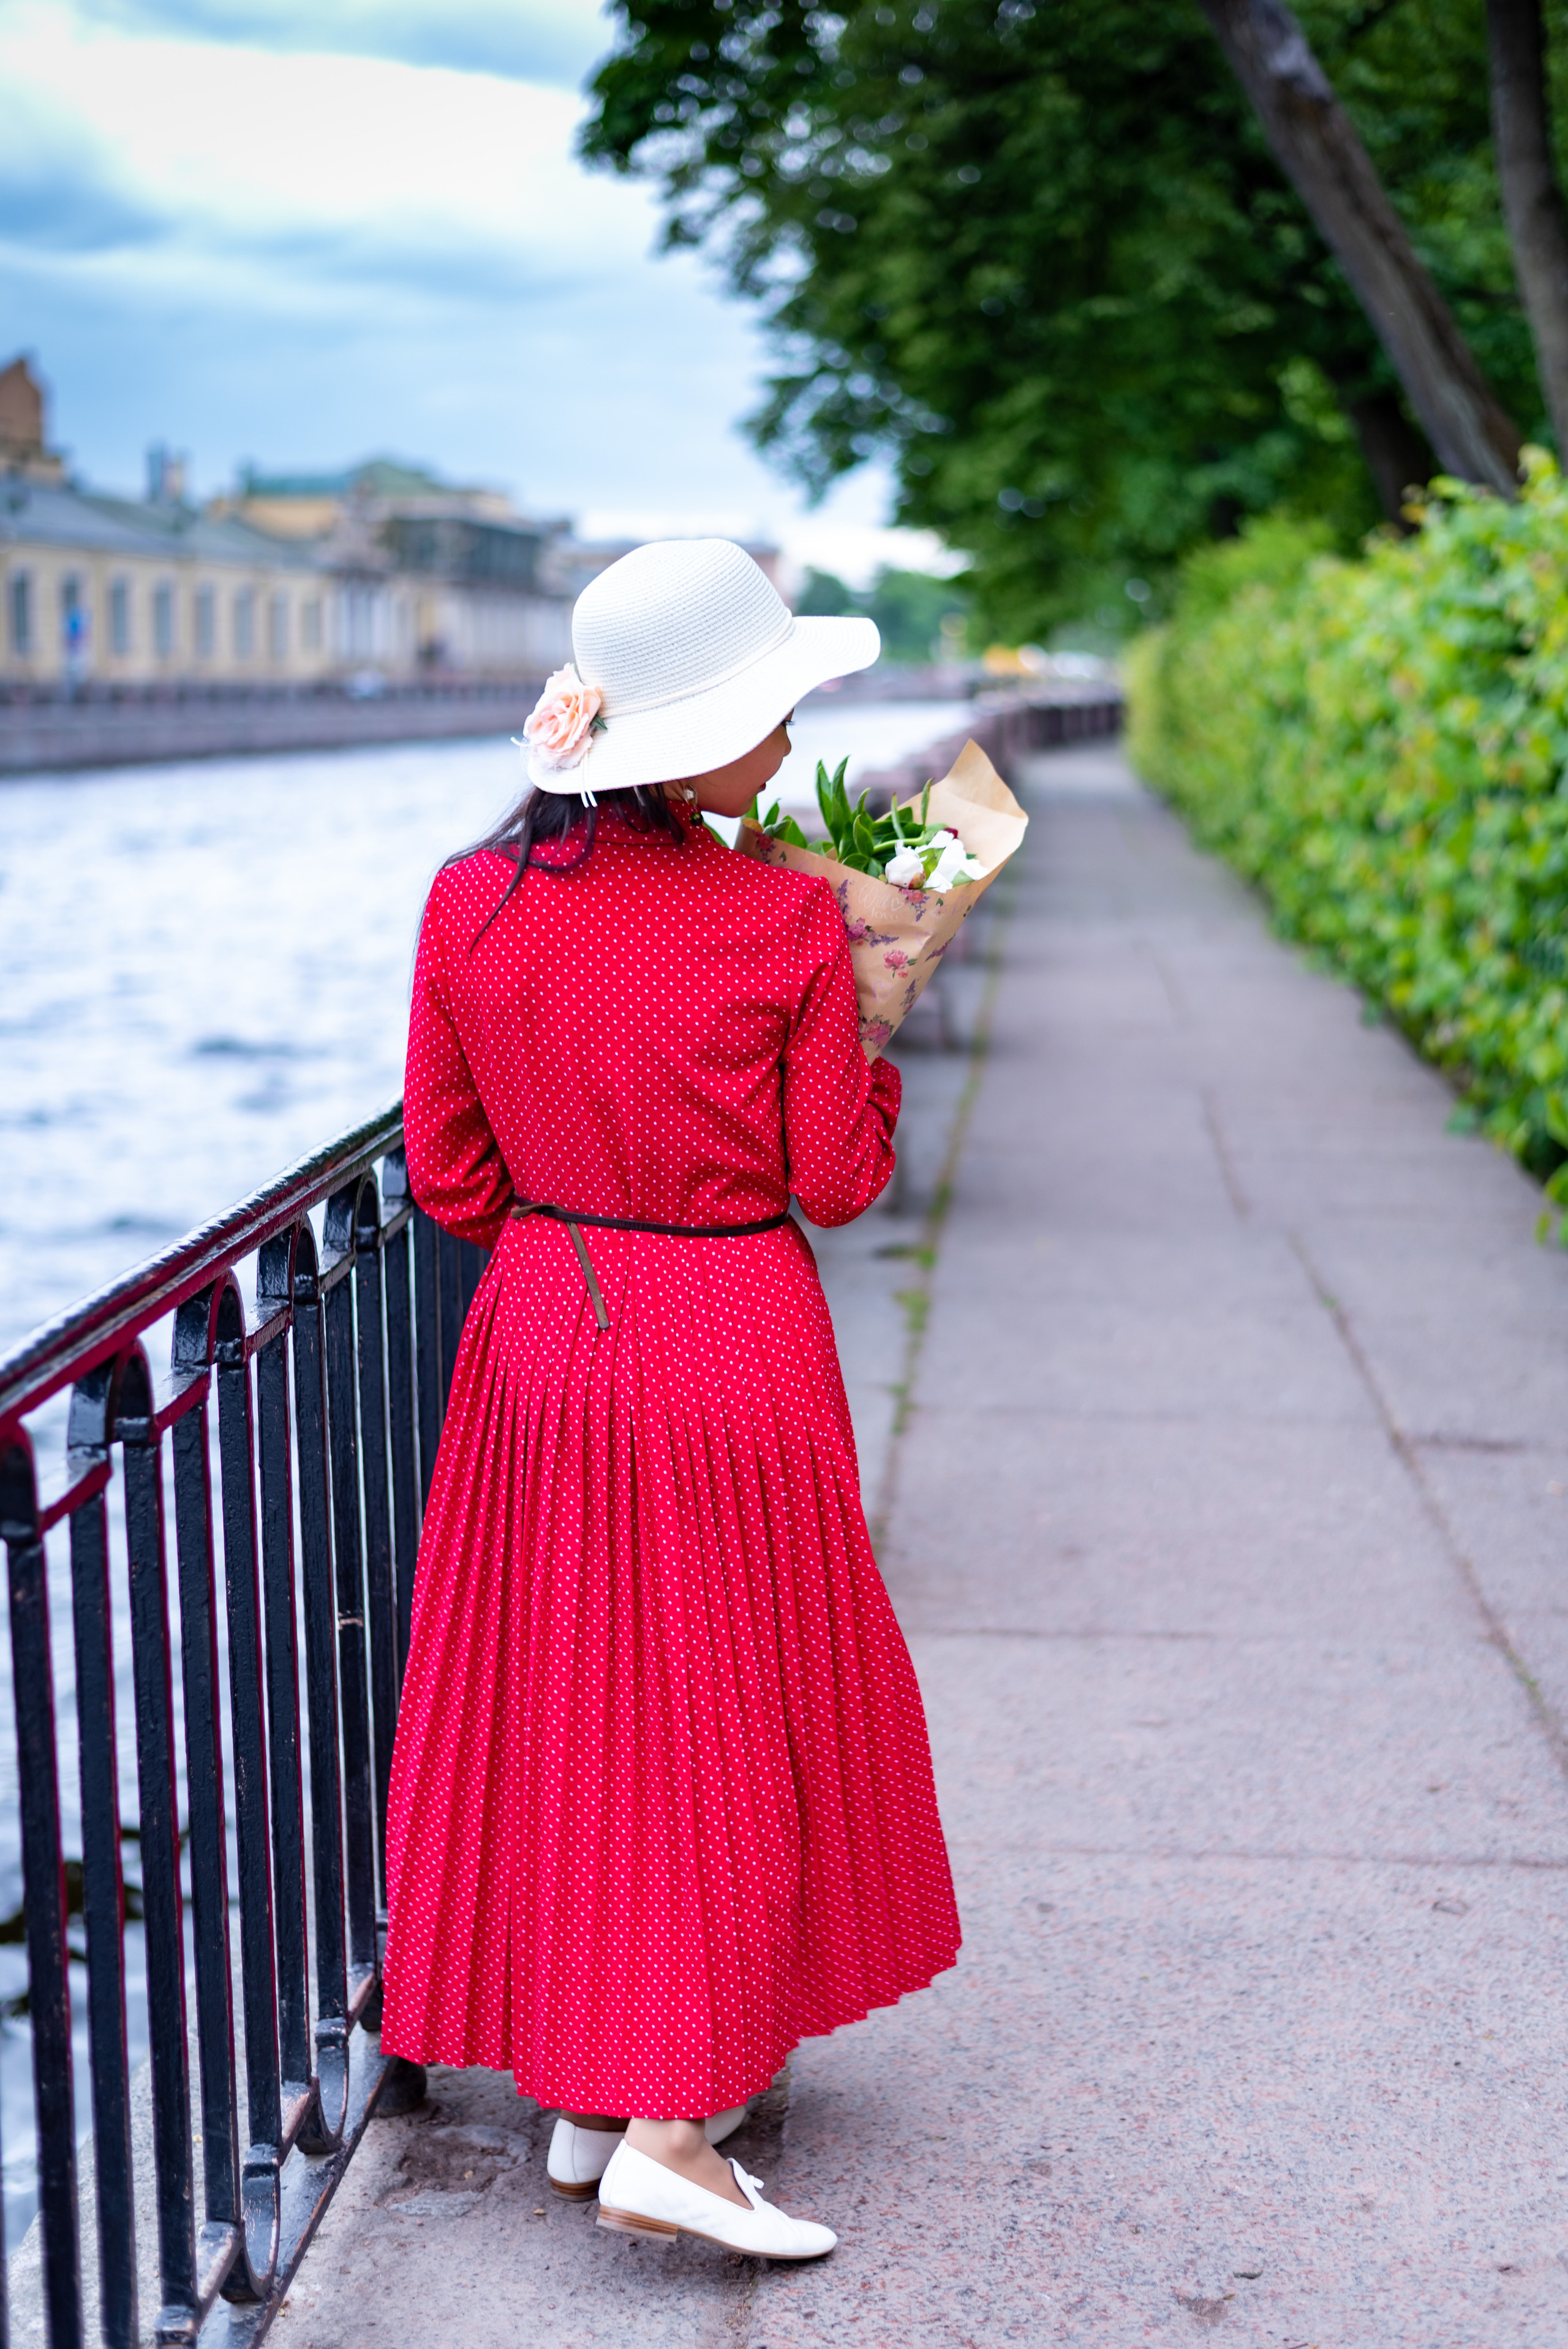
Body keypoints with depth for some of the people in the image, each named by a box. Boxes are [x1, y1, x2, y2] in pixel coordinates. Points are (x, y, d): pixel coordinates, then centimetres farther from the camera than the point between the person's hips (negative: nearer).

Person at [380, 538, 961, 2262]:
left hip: (539, 1340, 5)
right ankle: (672, 2132, 8)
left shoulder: (470, 903, -5)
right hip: (735, 1347, -4)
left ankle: (581, 2100, 26)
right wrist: (870, 1024, 6)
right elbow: (838, 1180, -9)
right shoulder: (787, 922, -17)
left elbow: (449, 1174, 1)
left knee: (563, 1708, 16)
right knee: (732, 1721, 8)